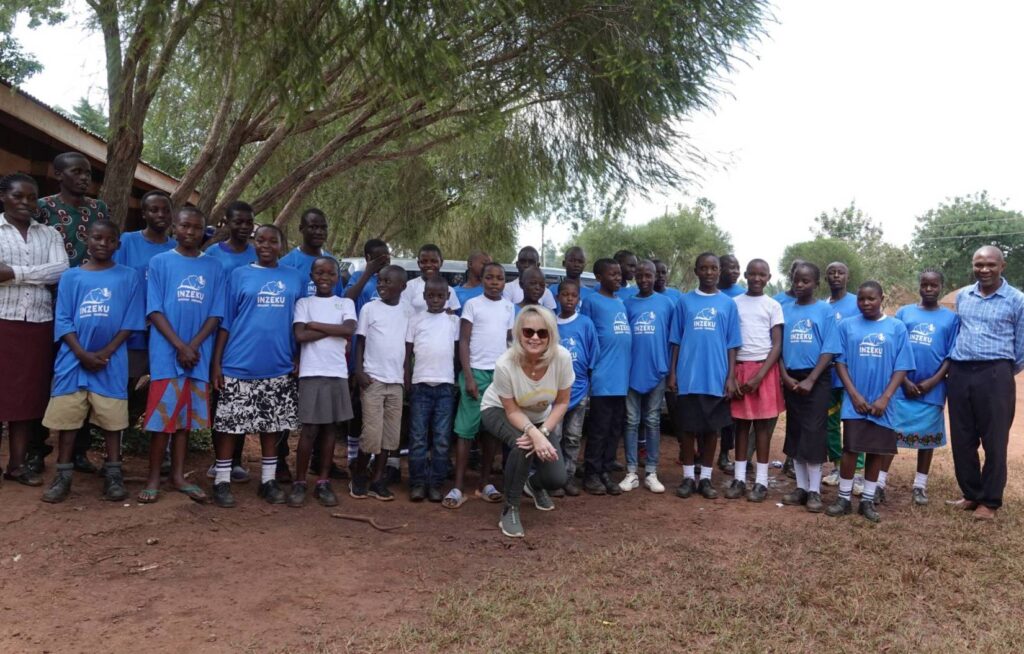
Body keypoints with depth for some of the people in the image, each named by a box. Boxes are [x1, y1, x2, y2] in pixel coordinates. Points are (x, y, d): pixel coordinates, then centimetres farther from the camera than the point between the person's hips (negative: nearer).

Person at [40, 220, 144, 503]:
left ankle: (113, 474, 11)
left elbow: (131, 322, -1)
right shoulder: (71, 277, 5)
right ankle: (63, 475, 12)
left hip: (111, 361, -1)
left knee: (111, 417, 2)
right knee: (67, 416, 2)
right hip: (73, 359, 1)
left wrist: (105, 352, -9)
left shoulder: (129, 277, 3)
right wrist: (82, 354, -10)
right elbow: (63, 321, 2)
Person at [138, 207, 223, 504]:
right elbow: (155, 311, -4)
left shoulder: (214, 268, 8)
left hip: (199, 354, 3)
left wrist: (193, 346, -9)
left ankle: (178, 476, 18)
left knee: (186, 415, 9)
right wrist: (180, 346, -12)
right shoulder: (159, 262, 2)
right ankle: (153, 478, 9)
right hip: (167, 353, -2)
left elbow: (216, 314, 4)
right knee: (162, 415, -2)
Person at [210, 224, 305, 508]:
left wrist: (299, 359, 6)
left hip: (278, 368, 2)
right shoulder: (239, 275, 2)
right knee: (229, 423, 2)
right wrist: (216, 362, -3)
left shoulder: (296, 279, 8)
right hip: (238, 366, -2)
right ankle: (222, 481, 14)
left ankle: (269, 480, 21)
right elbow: (225, 322, 2)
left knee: (272, 424, 10)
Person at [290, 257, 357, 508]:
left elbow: (349, 330, -9)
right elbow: (300, 335, -9)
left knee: (331, 428, 6)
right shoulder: (304, 303, 6)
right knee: (309, 429, -3)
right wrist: (334, 330, -8)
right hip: (311, 373, -2)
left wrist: (315, 325, -8)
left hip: (338, 373, 2)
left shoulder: (346, 303, 10)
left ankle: (323, 482, 14)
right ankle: (299, 483, 8)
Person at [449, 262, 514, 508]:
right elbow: (464, 341, -4)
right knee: (466, 429, -5)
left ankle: (485, 483, 15)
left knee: (492, 429, 7)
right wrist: (468, 376, -11)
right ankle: (458, 487, -3)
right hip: (477, 371, -4)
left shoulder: (509, 307, 11)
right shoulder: (472, 304, -1)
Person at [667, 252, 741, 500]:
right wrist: (672, 373, 0)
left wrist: (731, 377, -2)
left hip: (717, 378, 1)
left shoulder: (728, 304, 5)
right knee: (688, 427, 6)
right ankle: (688, 477, 18)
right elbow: (676, 341, 5)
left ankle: (706, 478, 19)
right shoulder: (685, 301, 4)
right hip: (688, 377, 0)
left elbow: (732, 345, 4)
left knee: (712, 428, 8)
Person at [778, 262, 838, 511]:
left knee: (813, 435, -4)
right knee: (795, 434, 7)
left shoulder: (825, 310, -3)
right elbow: (778, 347, 6)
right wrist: (785, 377, -6)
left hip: (816, 380, -3)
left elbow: (829, 350, -7)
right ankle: (801, 487, 17)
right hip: (791, 380, 4)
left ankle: (814, 491, 5)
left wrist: (810, 380, -14)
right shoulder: (785, 311, 7)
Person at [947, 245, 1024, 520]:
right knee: (962, 440, 9)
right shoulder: (961, 296, 11)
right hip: (959, 373, 4)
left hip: (995, 375, -4)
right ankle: (971, 494, 24)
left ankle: (990, 501, 15)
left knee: (994, 441, 3)